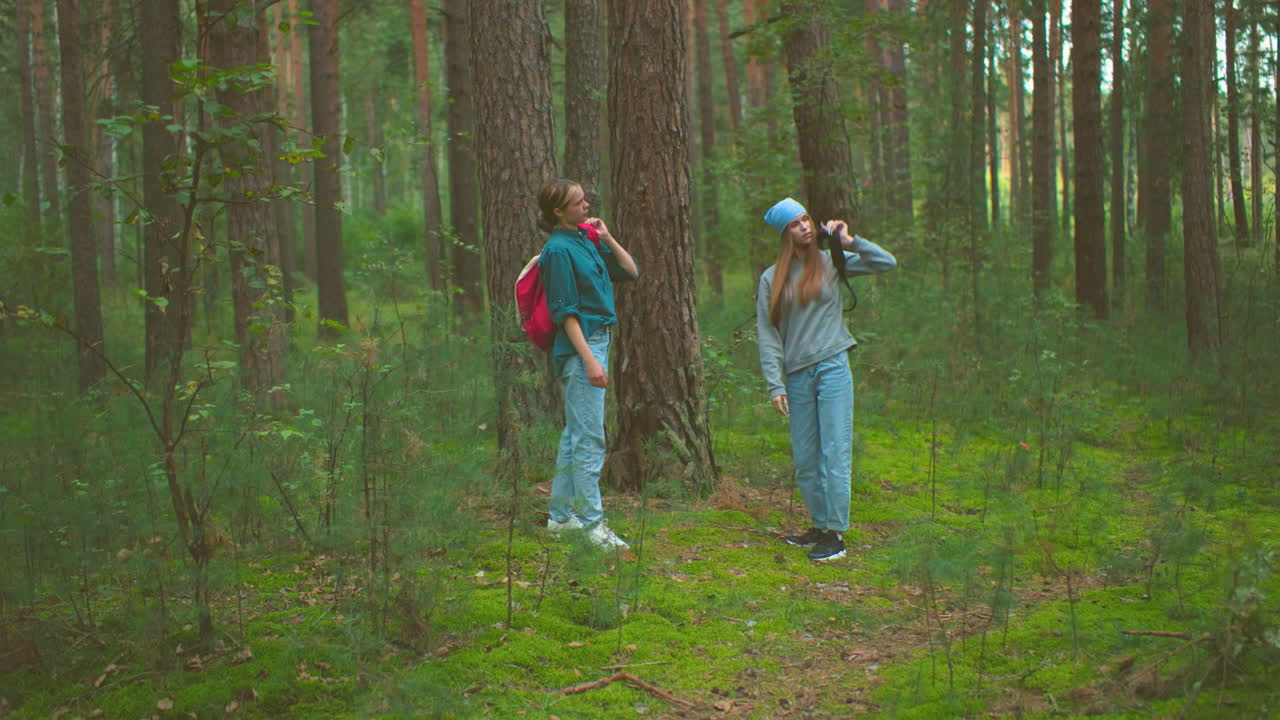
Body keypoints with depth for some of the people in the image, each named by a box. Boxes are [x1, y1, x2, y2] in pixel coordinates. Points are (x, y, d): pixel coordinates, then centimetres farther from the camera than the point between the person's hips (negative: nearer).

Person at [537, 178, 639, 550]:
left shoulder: (586, 239, 12)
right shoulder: (559, 249, -13)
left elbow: (631, 271, 19)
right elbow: (565, 312, -17)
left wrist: (607, 238, 7)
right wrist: (589, 360, -21)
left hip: (598, 339, 10)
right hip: (579, 347, -10)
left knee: (575, 434, 14)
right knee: (590, 438, -8)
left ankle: (561, 515, 23)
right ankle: (592, 522, -4)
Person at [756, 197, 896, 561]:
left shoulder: (832, 262, 7)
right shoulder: (771, 279, 7)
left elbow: (887, 263, 8)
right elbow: (767, 335, 4)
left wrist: (850, 241, -2)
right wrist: (774, 385, -4)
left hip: (833, 367, -2)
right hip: (797, 376, 2)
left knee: (834, 453, -6)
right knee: (804, 459, 6)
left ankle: (835, 534, -3)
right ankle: (820, 525, 20)